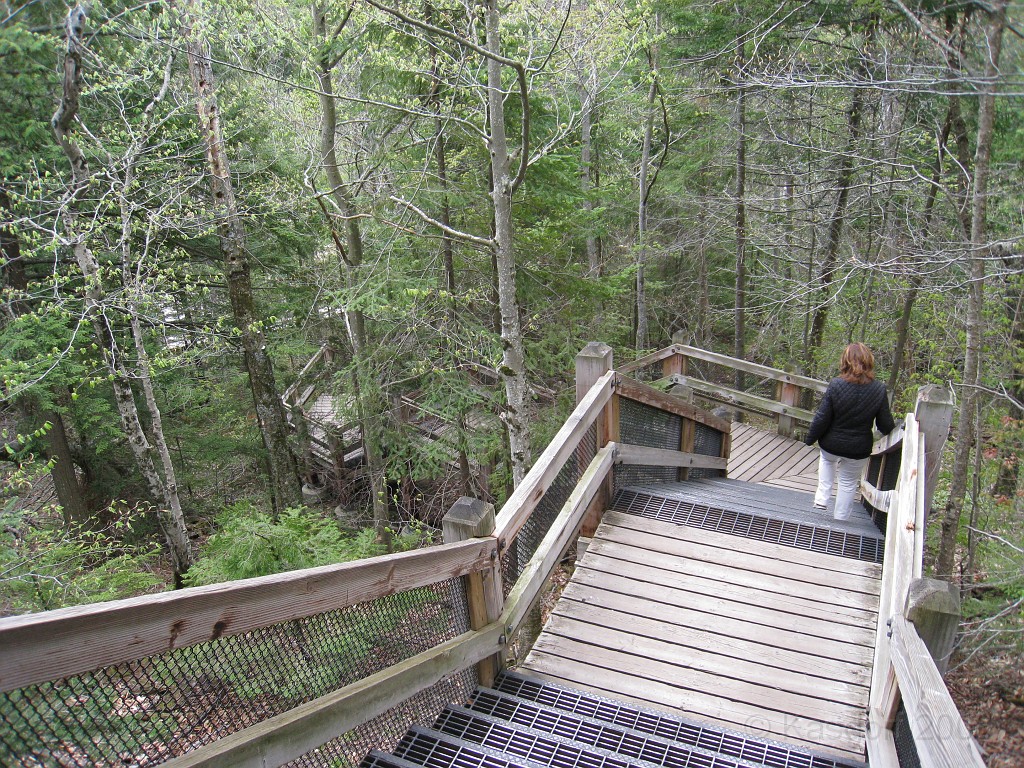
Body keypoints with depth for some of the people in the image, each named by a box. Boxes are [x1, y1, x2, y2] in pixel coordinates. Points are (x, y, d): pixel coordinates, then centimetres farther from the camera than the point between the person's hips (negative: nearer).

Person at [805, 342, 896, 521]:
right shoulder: (879, 389, -15)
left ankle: (821, 499, 24)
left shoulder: (836, 385, -20)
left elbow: (821, 419, -15)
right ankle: (840, 521, 30)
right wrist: (892, 427, 18)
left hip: (830, 445, 0)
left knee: (827, 460, 34)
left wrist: (810, 438, 1)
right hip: (858, 450, 0)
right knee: (849, 484, 20)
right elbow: (886, 425, -7)